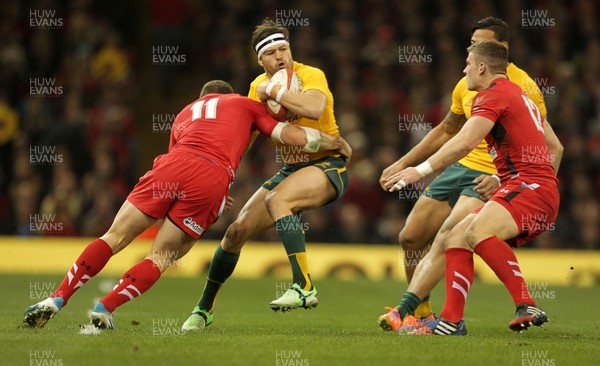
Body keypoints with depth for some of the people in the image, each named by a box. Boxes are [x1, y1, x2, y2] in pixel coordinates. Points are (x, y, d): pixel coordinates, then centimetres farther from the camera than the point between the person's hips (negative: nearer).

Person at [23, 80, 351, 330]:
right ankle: (105, 308, -6)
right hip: (214, 180, -2)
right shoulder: (245, 104, 29)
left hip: (172, 166, 2)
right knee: (162, 256, 9)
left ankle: (57, 299, -6)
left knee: (115, 237, 5)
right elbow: (292, 136, 21)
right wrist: (331, 142, 37)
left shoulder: (184, 113, 37)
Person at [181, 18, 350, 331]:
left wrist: (272, 90, -28)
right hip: (290, 169, 7)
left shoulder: (311, 75, -15)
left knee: (276, 200, -35)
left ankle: (304, 287, -35)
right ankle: (204, 310, 17)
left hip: (328, 166, -7)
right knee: (237, 231, 0)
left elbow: (314, 108, -37)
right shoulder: (258, 86, 6)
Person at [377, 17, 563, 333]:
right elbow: (446, 131, 27)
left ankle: (404, 310, -33)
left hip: (493, 179, -8)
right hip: (462, 167, 8)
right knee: (410, 238, 5)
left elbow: (552, 147, -17)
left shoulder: (523, 88, -12)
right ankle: (422, 314, 20)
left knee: (447, 239, -27)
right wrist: (402, 164, 23)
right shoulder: (467, 86, 10)